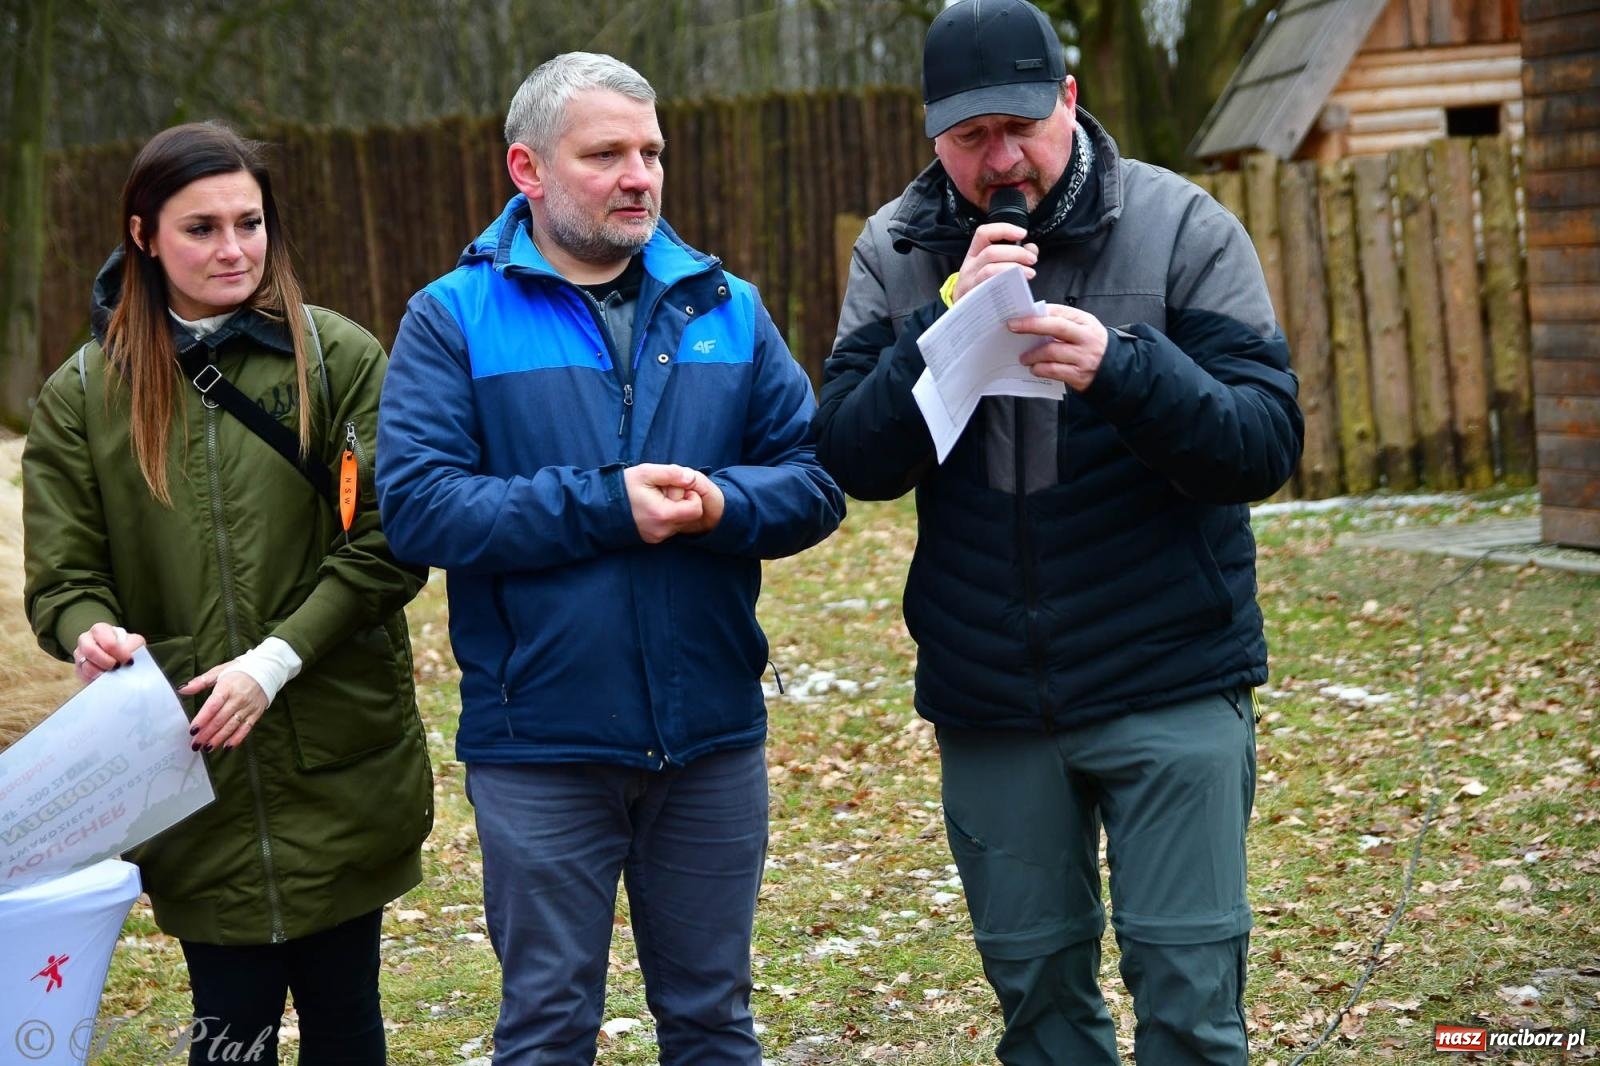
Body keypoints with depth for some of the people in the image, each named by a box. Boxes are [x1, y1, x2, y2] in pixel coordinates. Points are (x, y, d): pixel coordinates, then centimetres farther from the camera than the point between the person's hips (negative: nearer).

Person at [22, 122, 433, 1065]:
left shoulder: (339, 359, -1)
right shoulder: (83, 395, 5)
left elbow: (389, 543, -4)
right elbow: (63, 577, 5)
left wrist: (278, 660, -14)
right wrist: (93, 633, -18)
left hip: (341, 767, 0)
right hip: (193, 779, 1)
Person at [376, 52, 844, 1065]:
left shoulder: (727, 307, 8)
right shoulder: (455, 317, -3)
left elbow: (816, 480, 3)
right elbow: (417, 506, -14)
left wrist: (719, 503, -18)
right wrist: (605, 506, -19)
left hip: (714, 737, 3)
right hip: (540, 744, -3)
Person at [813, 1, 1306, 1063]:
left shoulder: (1180, 226, -6)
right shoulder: (897, 251, 2)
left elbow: (1267, 442, -12)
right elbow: (852, 459, -7)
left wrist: (1120, 368, -28)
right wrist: (947, 322, -21)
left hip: (1172, 685, -3)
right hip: (988, 700, 3)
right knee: (1036, 981, 13)